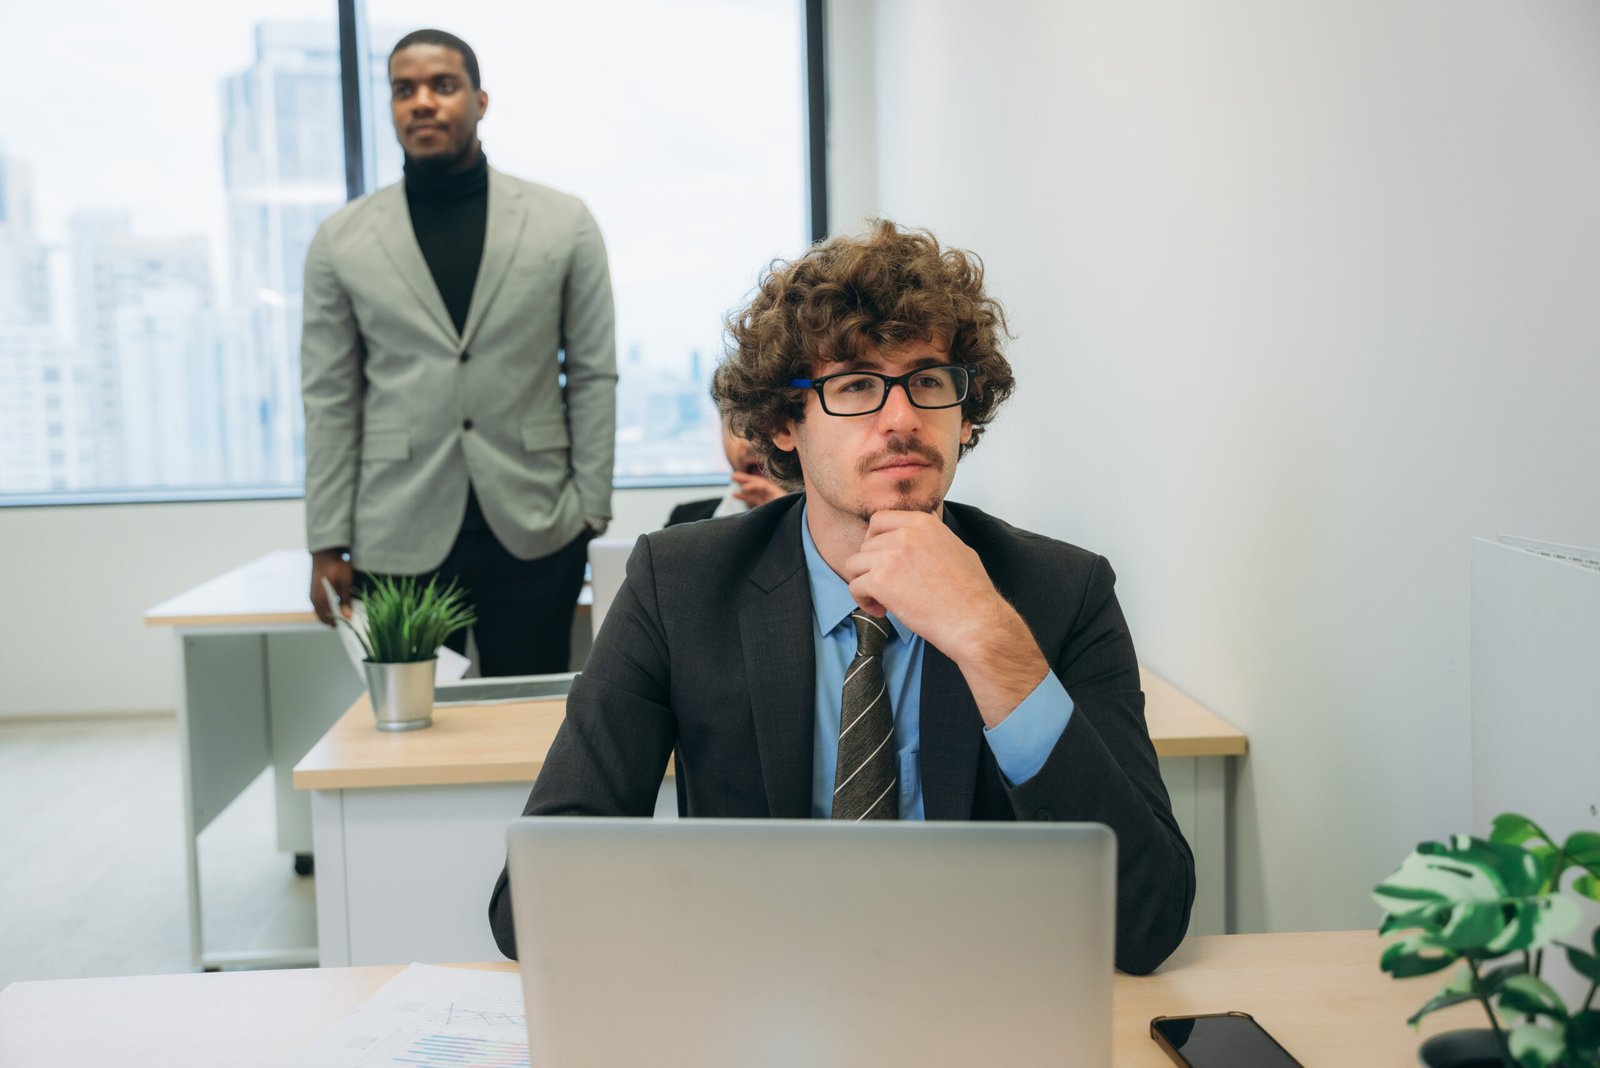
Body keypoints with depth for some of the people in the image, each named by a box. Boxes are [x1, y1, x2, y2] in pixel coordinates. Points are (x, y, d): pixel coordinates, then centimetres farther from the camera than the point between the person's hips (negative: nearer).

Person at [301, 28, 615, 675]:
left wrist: (590, 513, 0)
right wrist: (328, 543, 2)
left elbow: (592, 375, 5)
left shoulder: (563, 224, 4)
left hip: (532, 533, 0)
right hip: (400, 542, 1)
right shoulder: (341, 241, 6)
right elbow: (330, 400, 6)